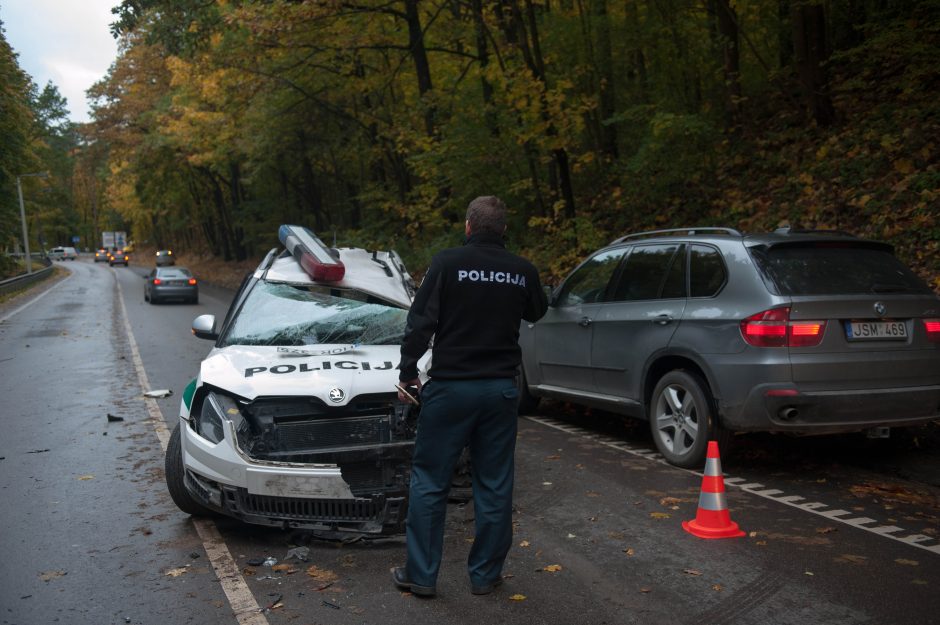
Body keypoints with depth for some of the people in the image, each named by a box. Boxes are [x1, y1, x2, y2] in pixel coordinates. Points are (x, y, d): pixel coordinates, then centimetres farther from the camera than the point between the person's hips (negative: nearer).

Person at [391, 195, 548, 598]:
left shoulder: (448, 263, -8)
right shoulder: (523, 271, 2)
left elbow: (420, 323, -10)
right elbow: (536, 312, 21)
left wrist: (408, 372, 0)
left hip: (451, 386, -3)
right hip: (501, 388, 3)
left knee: (429, 482, 8)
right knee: (494, 485, 11)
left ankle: (421, 575, 13)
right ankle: (485, 575, 21)